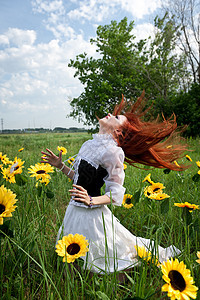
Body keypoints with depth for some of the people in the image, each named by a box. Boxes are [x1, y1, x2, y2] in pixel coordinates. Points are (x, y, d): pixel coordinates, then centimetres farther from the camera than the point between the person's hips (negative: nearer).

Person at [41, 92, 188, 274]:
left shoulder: (113, 151, -17)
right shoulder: (89, 144, 6)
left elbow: (116, 192, -15)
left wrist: (92, 201, -29)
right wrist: (60, 166, 10)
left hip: (92, 214, -8)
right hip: (74, 210, 8)